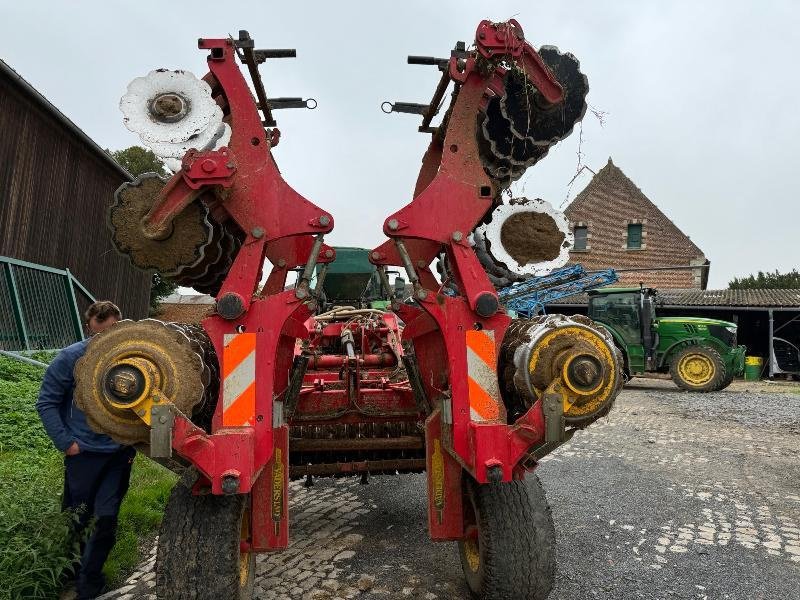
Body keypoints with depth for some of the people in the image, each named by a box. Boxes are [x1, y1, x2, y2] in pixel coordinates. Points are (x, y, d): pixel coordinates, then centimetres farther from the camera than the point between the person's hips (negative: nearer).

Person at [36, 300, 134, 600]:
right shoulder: (70, 358, -9)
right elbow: (47, 403, -1)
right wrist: (65, 442, -6)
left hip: (120, 455, 0)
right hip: (84, 453, 0)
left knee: (106, 521, 4)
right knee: (76, 521, 14)